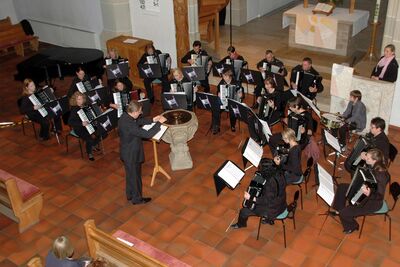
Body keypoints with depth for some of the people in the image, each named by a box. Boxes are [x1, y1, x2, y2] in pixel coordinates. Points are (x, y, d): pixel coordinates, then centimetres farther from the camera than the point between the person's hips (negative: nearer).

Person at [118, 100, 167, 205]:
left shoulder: (125, 116, -7)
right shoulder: (129, 125, -36)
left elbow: (139, 121, 10)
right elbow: (148, 134, -33)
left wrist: (152, 120, -2)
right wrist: (159, 123, -24)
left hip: (127, 152, 9)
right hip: (131, 155, -9)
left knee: (130, 175, 26)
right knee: (135, 176, 12)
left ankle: (130, 195, 45)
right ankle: (137, 199, 32)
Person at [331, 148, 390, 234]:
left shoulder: (381, 175, -36)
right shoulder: (371, 166, -12)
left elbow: (380, 196, -31)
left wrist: (369, 194, -45)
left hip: (373, 201, -9)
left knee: (344, 213, -15)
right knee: (341, 187, 14)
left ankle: (351, 226, 19)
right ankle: (338, 210, 30)